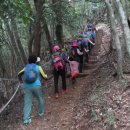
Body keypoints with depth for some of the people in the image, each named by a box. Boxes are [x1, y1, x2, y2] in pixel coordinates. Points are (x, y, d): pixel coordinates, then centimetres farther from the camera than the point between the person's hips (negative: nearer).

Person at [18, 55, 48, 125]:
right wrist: (46, 76, 31)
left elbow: (19, 74, 4)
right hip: (36, 86, -2)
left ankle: (26, 119, -4)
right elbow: (44, 77, 8)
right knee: (40, 99, 23)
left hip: (27, 86, 2)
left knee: (27, 102, 2)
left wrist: (21, 80, 22)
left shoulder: (26, 67, 11)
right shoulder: (38, 67, 3)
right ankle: (41, 112, 38)